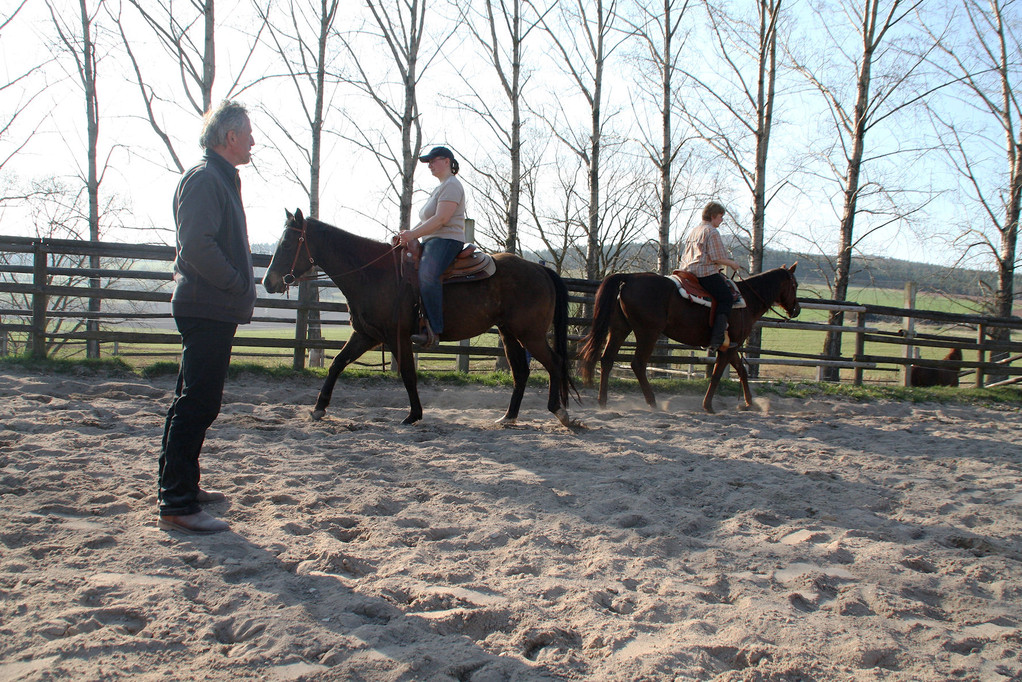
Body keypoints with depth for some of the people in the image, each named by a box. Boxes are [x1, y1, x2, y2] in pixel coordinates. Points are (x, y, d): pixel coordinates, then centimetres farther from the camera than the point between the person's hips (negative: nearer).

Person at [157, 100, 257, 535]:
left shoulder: (220, 179, 20)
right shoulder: (205, 178, -12)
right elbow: (197, 246, -24)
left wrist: (241, 290, 14)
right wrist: (241, 288, -18)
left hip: (210, 311, 11)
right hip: (207, 308, -11)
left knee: (195, 401, 18)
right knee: (198, 404, -10)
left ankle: (180, 485, 30)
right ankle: (177, 505, -5)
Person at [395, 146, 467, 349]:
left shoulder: (452, 185, -7)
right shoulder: (441, 187, 27)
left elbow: (441, 219, -19)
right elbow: (427, 219, 27)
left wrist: (413, 234, -21)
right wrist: (409, 233, 12)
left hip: (447, 240, -11)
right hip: (431, 241, 11)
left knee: (427, 275, -33)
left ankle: (433, 331, -37)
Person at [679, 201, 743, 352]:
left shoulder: (693, 231, 21)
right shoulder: (712, 232, -9)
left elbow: (685, 256, 26)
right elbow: (717, 257, -14)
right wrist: (733, 264, 1)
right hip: (707, 273, -10)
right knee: (726, 298, -8)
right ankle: (716, 340, -19)